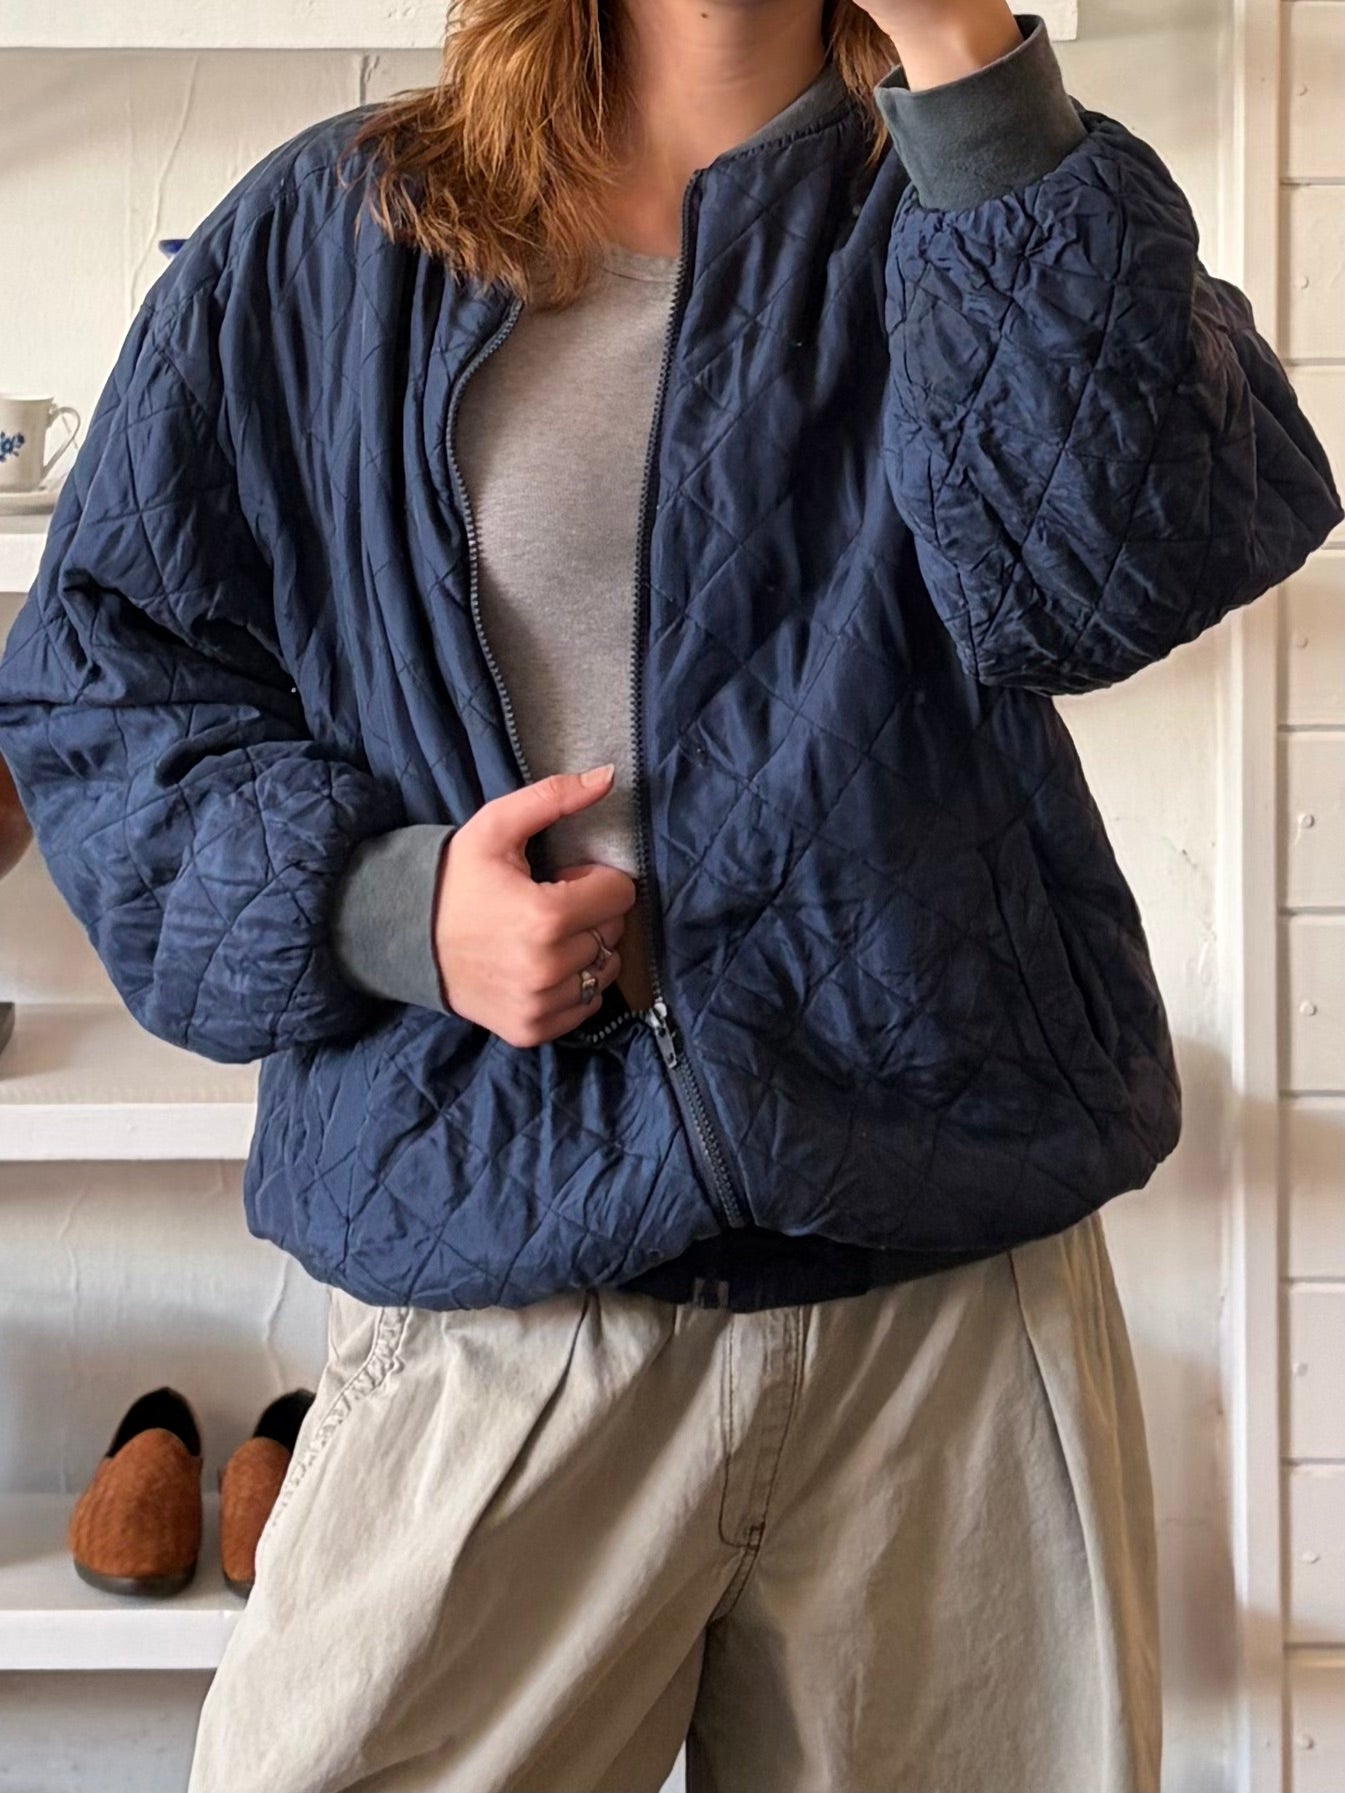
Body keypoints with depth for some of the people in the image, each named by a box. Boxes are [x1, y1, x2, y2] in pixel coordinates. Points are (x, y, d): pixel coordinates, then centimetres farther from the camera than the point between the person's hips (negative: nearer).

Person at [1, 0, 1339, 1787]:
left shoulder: (966, 220, 8)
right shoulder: (324, 241, 7)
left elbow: (1124, 563, -12)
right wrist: (382, 902, -10)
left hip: (951, 1275, 1)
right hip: (491, 1294, 0)